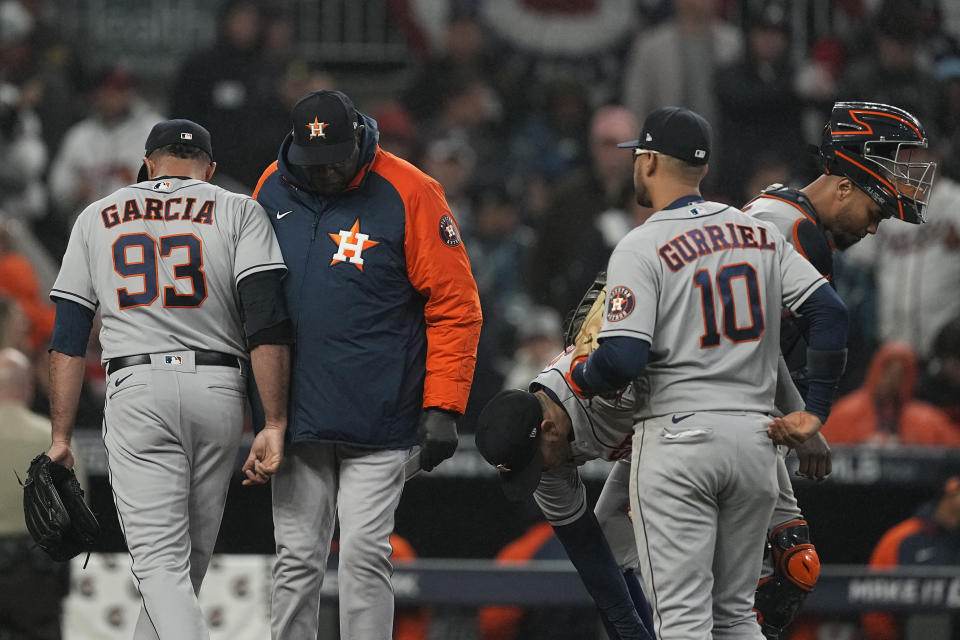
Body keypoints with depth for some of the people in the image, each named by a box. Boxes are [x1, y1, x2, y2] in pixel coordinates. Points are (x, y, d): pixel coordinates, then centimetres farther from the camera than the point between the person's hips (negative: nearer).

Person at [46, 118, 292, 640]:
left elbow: (68, 339, 9)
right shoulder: (239, 213, 8)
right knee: (189, 559, 16)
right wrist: (274, 427, -6)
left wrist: (60, 439, 11)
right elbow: (267, 324, -5)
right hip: (218, 390, 1)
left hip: (135, 389, -1)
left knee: (160, 561, -8)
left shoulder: (97, 219, 14)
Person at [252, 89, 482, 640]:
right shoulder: (274, 188, 5)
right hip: (296, 416, 4)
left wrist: (443, 407, -12)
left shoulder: (409, 193, -8)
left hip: (379, 418, -4)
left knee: (365, 555, -7)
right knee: (296, 560, 4)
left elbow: (455, 305, -6)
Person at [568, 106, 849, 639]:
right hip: (755, 436, 5)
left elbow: (623, 360, -17)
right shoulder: (762, 234, 9)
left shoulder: (641, 247, -8)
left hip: (676, 437, -5)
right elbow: (830, 314, 1)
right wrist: (815, 410, 5)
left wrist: (578, 375, 4)